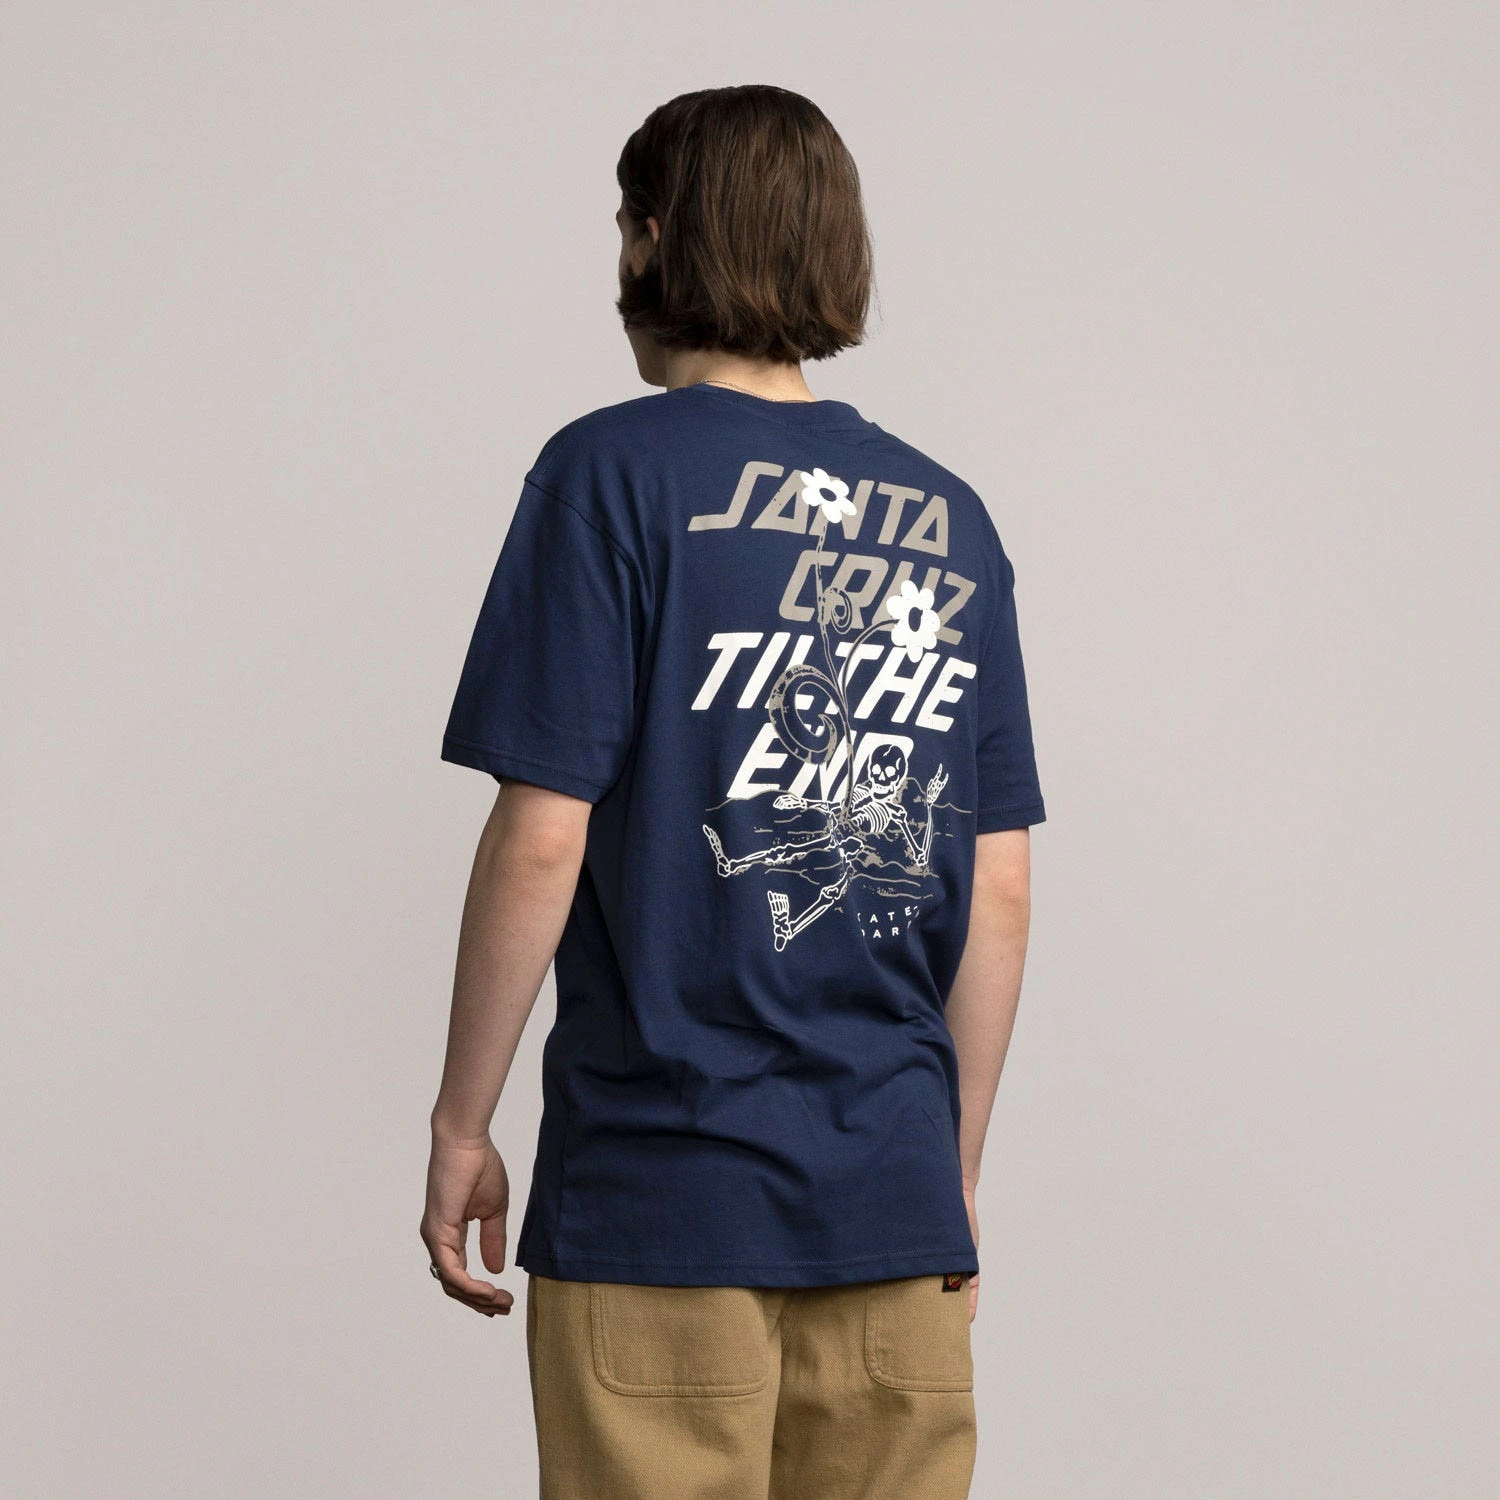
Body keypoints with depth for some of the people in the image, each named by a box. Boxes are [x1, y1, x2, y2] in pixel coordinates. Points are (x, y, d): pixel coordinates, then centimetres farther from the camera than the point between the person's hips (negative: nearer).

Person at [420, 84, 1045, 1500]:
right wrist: (953, 1171, 16)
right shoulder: (949, 519, 9)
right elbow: (1002, 892, 8)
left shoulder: (613, 471, -6)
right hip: (891, 1197, 5)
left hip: (660, 1193, -4)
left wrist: (462, 1126, -2)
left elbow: (542, 839, -12)